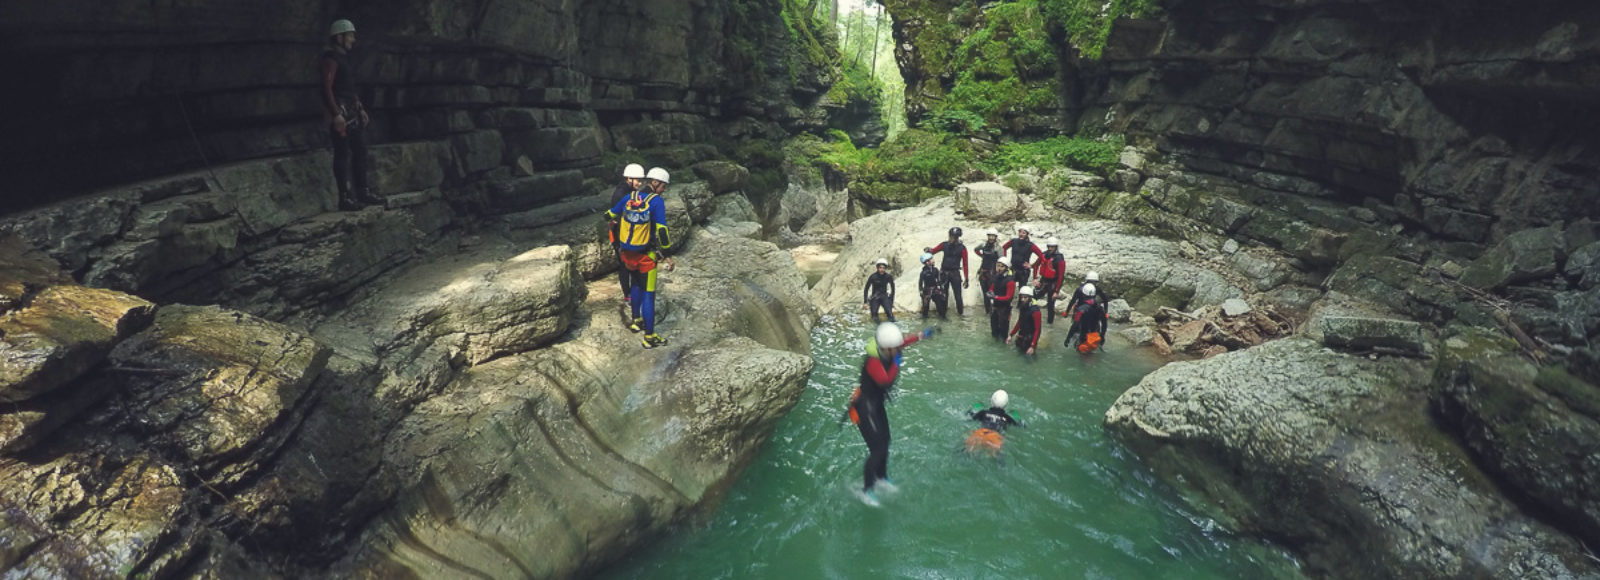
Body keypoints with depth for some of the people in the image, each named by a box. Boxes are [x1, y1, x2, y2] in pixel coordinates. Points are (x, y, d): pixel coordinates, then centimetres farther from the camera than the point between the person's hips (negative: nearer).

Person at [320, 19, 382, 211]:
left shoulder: (344, 58, 18)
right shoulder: (331, 58, -10)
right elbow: (327, 88, -17)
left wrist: (361, 109, 18)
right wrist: (336, 114, -23)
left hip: (352, 111, 9)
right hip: (340, 111, -9)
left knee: (360, 150, 11)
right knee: (342, 153, -8)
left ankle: (362, 192, 18)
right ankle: (345, 198, -6)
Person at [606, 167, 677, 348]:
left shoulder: (628, 198, 2)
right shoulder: (656, 201, -16)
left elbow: (609, 215, 14)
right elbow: (662, 230, -21)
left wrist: (617, 220, 37)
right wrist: (668, 256, -15)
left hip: (627, 254, 6)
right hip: (646, 256, -6)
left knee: (637, 284, 29)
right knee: (648, 294, 3)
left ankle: (636, 321, 41)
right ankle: (649, 337, 8)